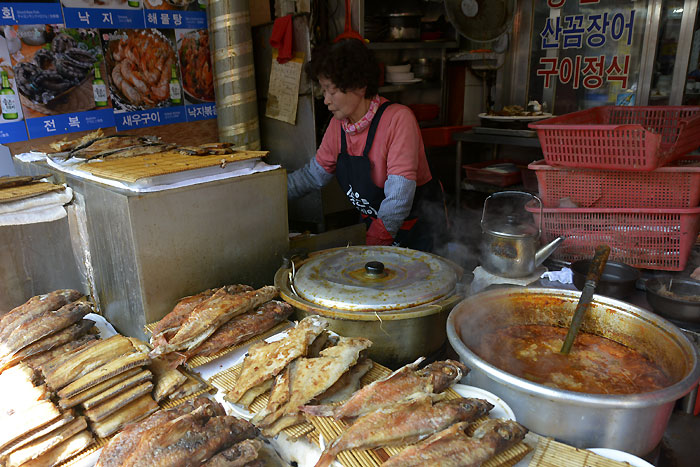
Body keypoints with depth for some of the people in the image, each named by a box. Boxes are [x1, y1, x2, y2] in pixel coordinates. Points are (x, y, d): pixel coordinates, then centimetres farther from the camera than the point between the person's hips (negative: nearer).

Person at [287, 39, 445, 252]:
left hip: (419, 229, -6)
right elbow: (313, 174, 10)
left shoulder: (399, 118, -23)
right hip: (376, 228, 6)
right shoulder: (337, 125, -1)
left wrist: (373, 245, -30)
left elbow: (399, 196, -27)